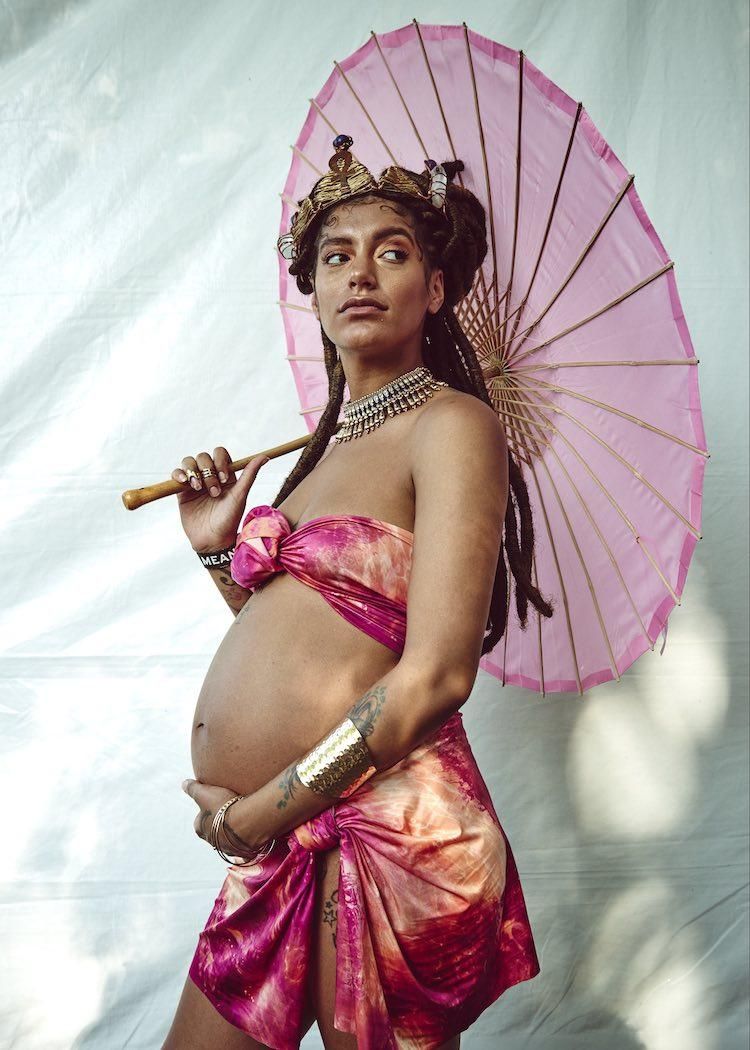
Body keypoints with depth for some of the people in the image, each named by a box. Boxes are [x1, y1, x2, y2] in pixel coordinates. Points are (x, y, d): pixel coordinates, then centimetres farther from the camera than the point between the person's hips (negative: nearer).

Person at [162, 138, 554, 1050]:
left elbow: (436, 675, -18)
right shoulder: (327, 448, 15)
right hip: (281, 849, 8)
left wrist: (255, 814, -12)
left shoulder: (451, 425, -8)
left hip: (379, 838, -7)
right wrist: (218, 551, 7)